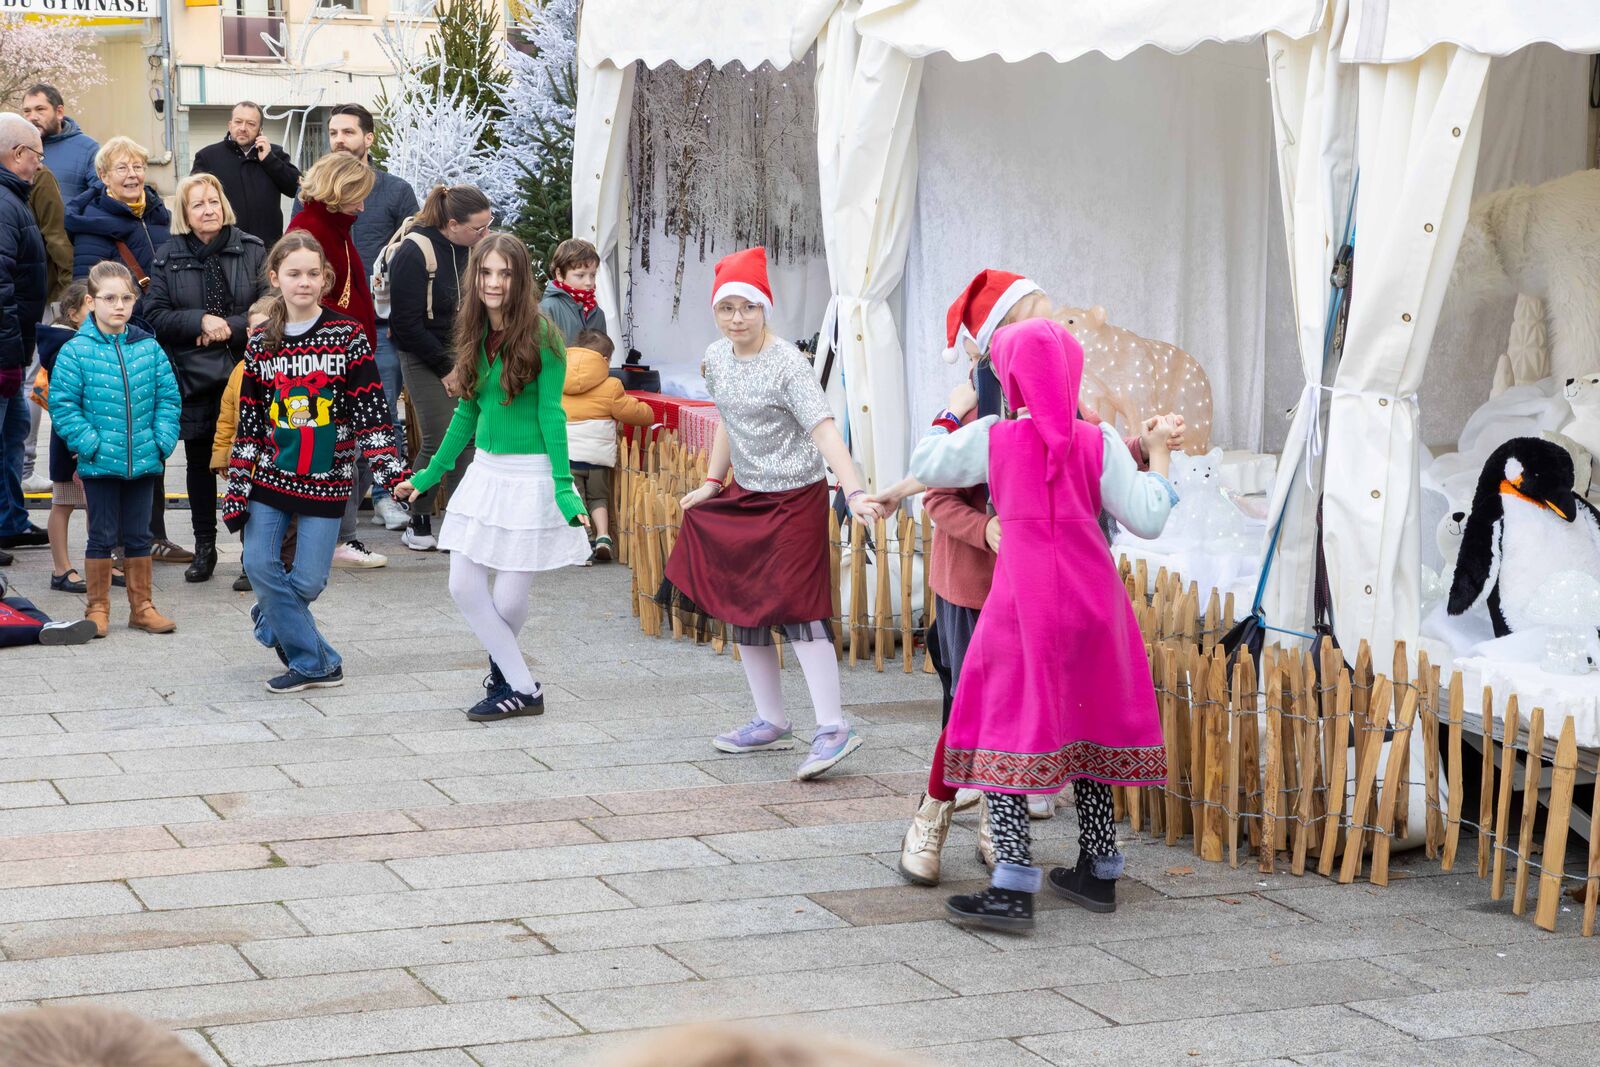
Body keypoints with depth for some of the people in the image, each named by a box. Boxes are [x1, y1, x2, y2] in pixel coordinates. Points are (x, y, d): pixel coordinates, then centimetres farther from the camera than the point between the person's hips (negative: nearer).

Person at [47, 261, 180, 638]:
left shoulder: (149, 348, 3)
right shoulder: (76, 351, -8)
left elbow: (168, 397, 7)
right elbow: (62, 404, -8)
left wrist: (163, 440, -4)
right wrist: (88, 443, -14)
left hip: (143, 461, 3)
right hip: (99, 463, -3)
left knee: (138, 536, 12)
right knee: (102, 536, 5)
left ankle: (141, 606, 21)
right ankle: (98, 608, 15)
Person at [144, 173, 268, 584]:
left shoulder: (252, 250, 1)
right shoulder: (168, 258, 4)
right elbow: (154, 316, -1)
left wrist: (228, 328, -13)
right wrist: (201, 321, -14)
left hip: (245, 374, -2)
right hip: (193, 377, 2)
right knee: (199, 462, 12)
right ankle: (204, 547, 23)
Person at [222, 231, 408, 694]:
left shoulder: (348, 335, -4)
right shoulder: (261, 345, 3)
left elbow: (371, 410, -6)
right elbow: (249, 423, 6)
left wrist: (390, 468, -14)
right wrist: (236, 488, 2)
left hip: (327, 479, -2)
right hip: (272, 475, 2)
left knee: (307, 581, -3)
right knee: (259, 564, -7)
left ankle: (270, 621, 32)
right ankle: (314, 662, 7)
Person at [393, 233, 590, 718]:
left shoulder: (540, 336, -12)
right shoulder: (475, 334, 7)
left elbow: (552, 415, -14)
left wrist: (563, 487, -20)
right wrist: (429, 474, 19)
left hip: (531, 476, -7)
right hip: (484, 472, 7)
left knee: (510, 598, -2)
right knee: (464, 587, 2)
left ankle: (504, 671, 25)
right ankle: (522, 688, 14)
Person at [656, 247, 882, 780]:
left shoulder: (787, 365, -18)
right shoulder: (717, 358, 4)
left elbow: (824, 431, -27)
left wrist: (854, 493, -38)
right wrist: (712, 483, 19)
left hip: (795, 497, -8)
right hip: (743, 496, 8)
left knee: (795, 607, -15)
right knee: (741, 606, 10)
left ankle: (832, 728, -15)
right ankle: (771, 723, 21)